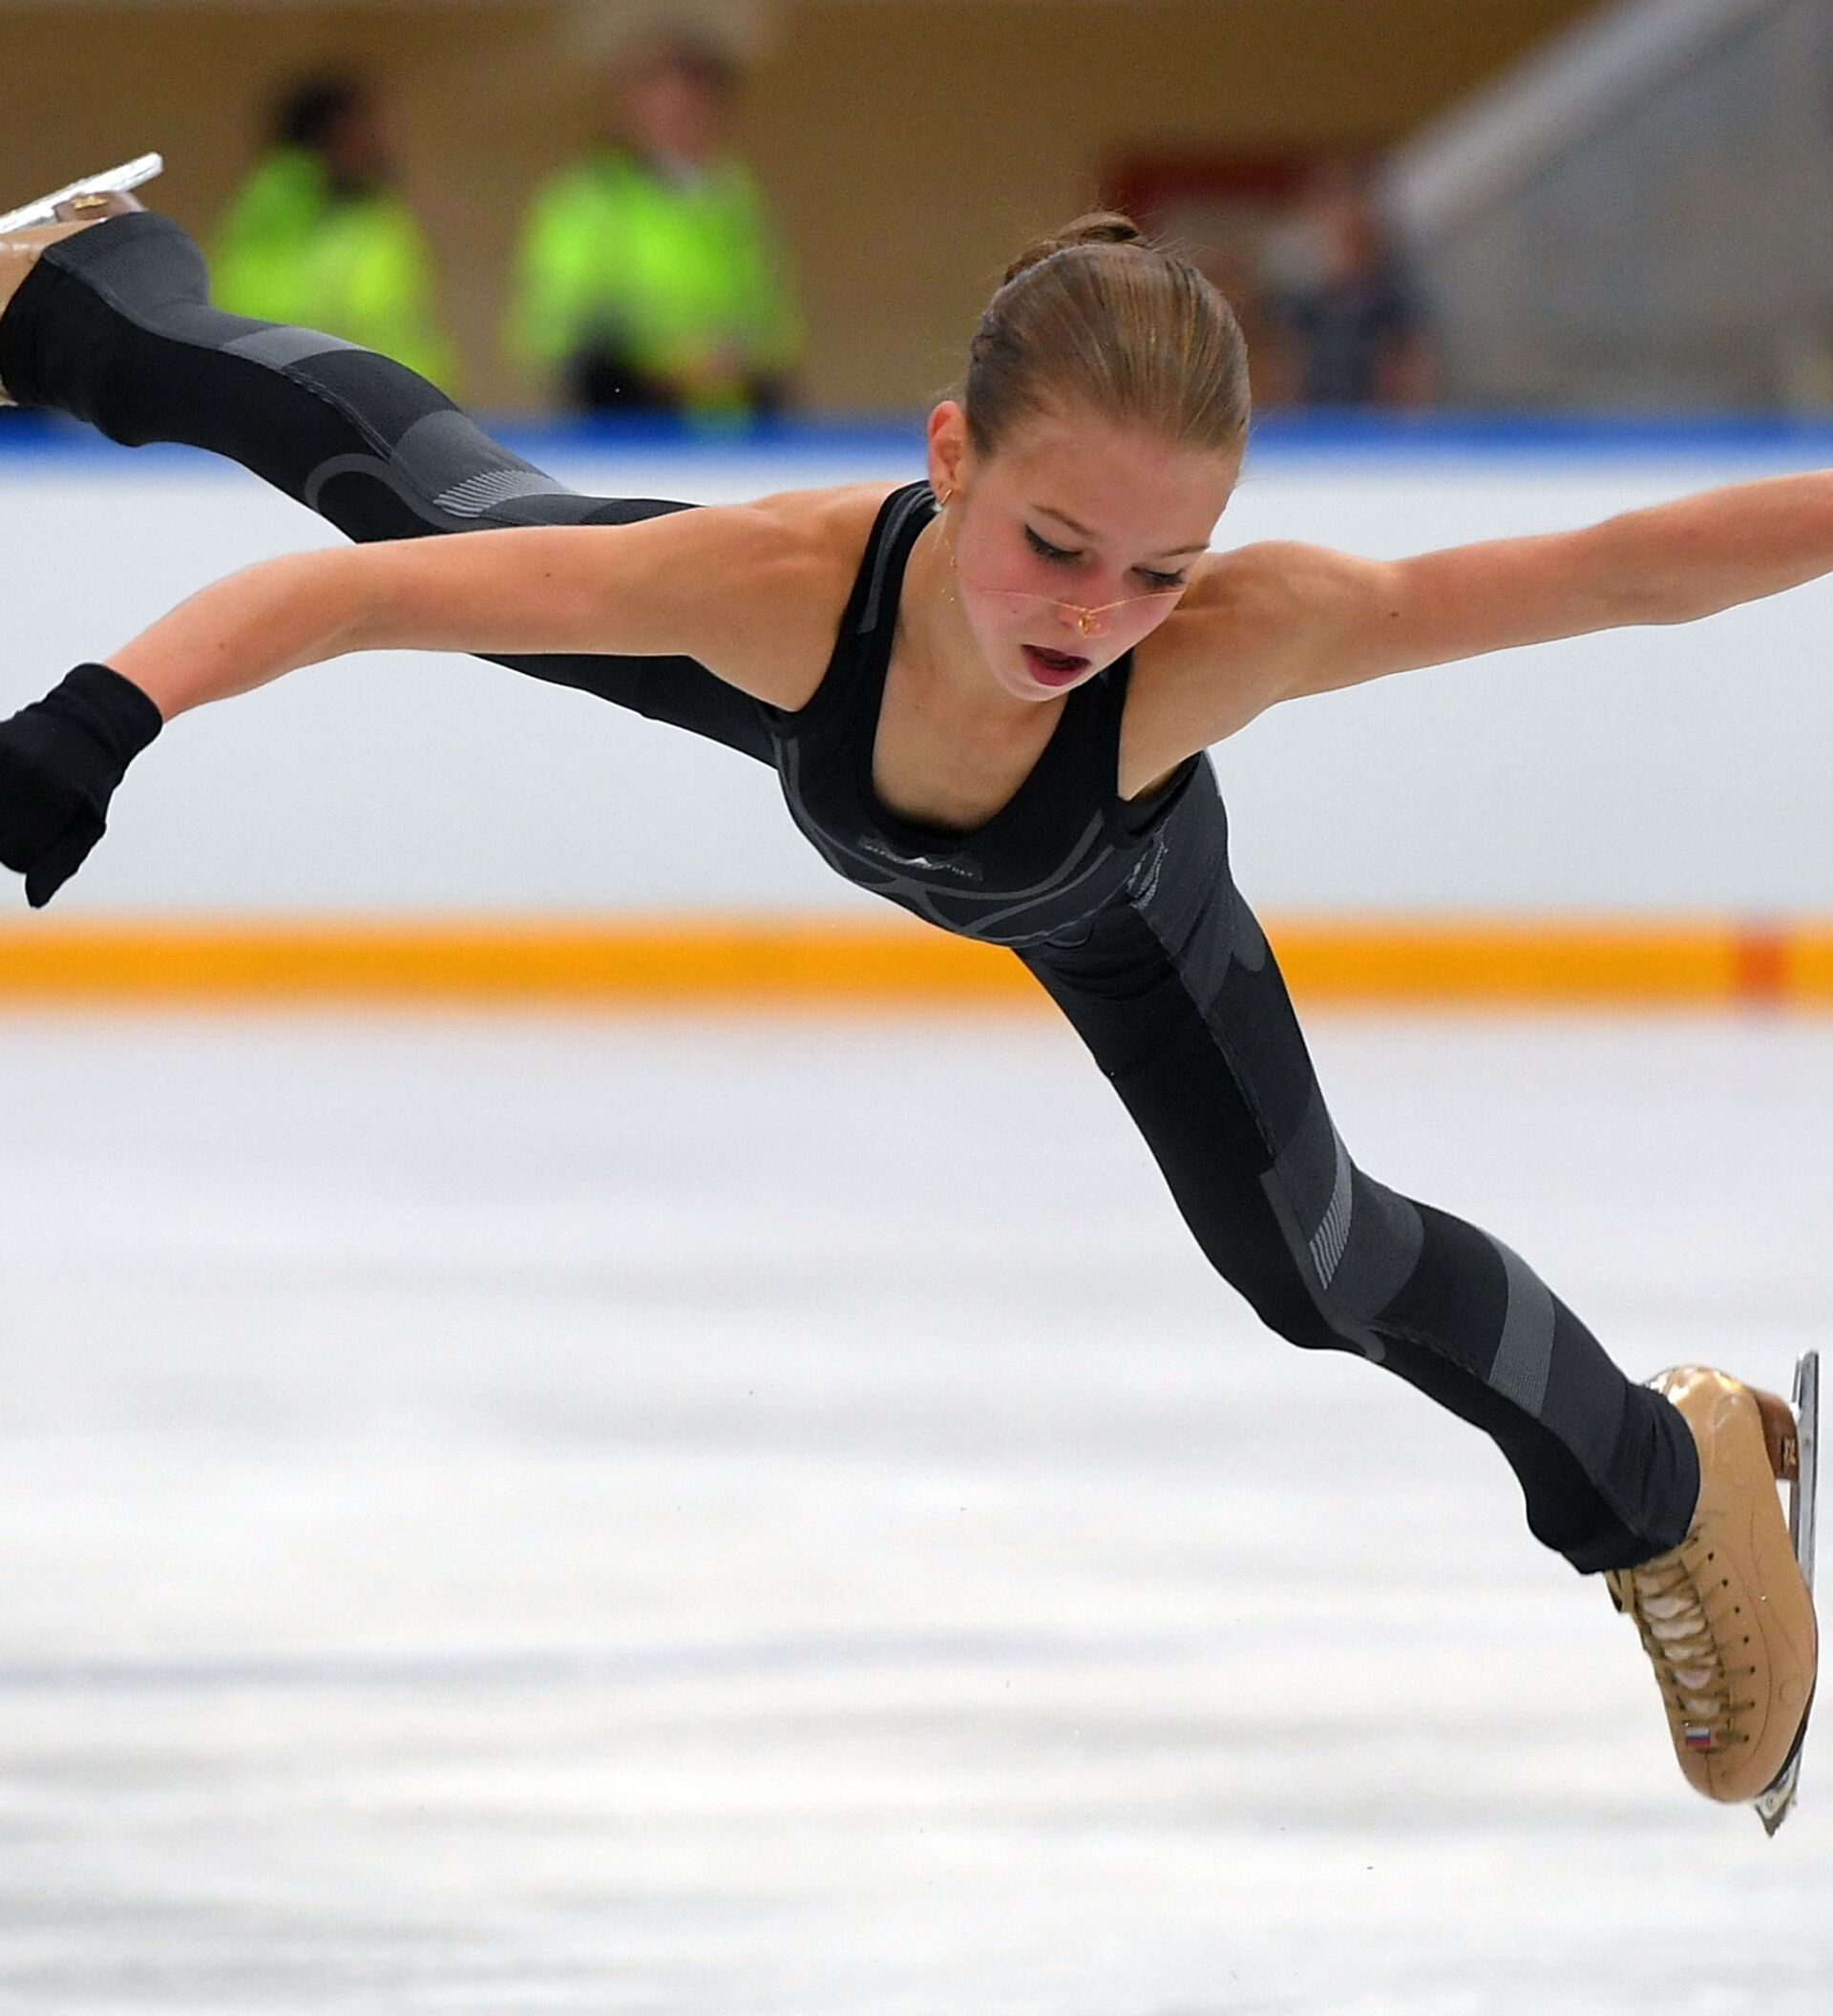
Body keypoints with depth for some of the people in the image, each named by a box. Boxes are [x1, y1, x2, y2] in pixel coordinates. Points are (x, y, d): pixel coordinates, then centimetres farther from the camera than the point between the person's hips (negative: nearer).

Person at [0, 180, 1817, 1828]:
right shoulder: (796, 581, -50)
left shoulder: (1230, 640, -52)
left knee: (1309, 1258, 9)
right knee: (424, 493, 24)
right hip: (812, 703, 1)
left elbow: (1618, 572, -59)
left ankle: (1670, 1472, 40)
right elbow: (348, 591, -45)